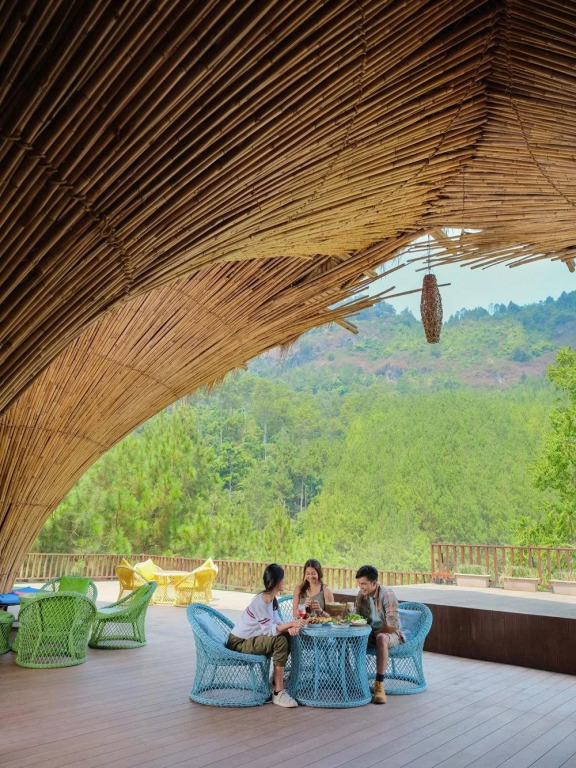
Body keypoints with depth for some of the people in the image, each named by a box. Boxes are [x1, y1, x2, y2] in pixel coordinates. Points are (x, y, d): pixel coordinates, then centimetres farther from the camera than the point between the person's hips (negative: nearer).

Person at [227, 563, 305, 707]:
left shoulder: (272, 598, 3)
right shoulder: (261, 600, -25)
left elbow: (276, 623, -3)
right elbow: (269, 630, -28)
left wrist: (289, 627, -22)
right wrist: (290, 624, -36)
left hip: (250, 639, 9)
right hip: (238, 643, -9)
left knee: (288, 636, -1)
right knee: (280, 641, -25)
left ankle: (277, 678, 12)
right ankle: (278, 693, -19)